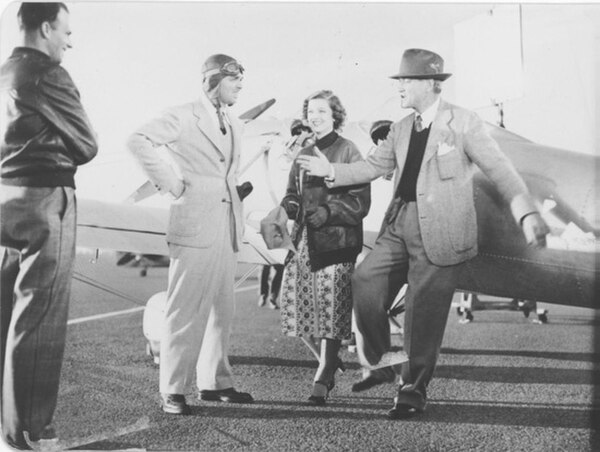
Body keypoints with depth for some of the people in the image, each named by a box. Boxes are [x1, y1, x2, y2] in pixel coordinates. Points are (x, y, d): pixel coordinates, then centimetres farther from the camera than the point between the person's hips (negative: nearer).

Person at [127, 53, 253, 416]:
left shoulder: (234, 126, 19)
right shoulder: (183, 117, -4)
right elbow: (139, 141, -16)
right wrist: (170, 182, -15)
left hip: (227, 231, 8)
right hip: (195, 228, -7)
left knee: (222, 310, 12)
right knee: (186, 310, -4)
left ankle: (215, 382, 24)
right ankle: (173, 390, 5)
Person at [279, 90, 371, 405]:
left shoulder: (348, 151, -1)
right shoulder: (304, 154, 17)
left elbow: (360, 202, -6)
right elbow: (291, 193, 22)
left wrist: (327, 212, -17)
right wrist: (291, 205, -1)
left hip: (337, 240, -5)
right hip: (306, 240, 6)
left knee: (331, 307, -7)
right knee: (314, 306, 5)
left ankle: (323, 378, -2)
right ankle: (331, 362, 26)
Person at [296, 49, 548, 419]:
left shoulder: (463, 123, -6)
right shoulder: (402, 128, 13)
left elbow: (500, 169, -11)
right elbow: (373, 166, 20)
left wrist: (528, 213, -24)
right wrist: (332, 171, 7)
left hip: (439, 231, -6)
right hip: (401, 224, 6)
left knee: (424, 310, -1)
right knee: (366, 279, -3)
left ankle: (414, 390, 18)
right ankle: (382, 361, 17)